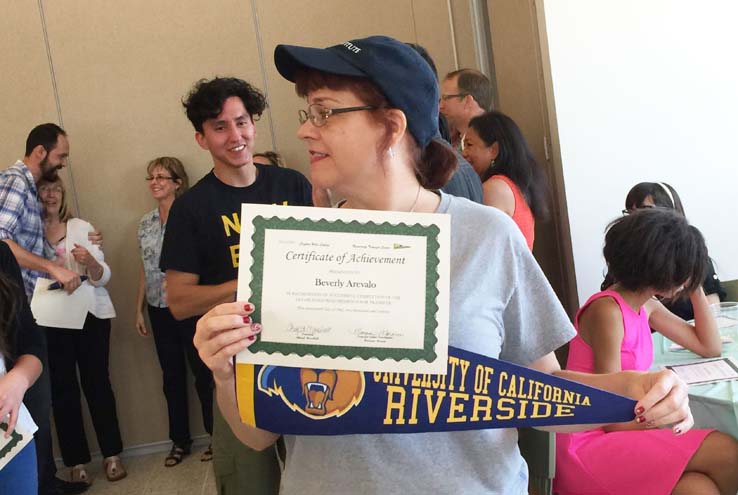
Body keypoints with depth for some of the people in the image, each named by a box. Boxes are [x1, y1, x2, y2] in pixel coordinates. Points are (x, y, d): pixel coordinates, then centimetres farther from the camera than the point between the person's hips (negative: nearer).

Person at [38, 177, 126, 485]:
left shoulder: (81, 227, 6)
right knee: (63, 388, 2)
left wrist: (90, 261, -19)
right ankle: (76, 461, 12)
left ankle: (111, 454, 13)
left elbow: (103, 276, 1)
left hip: (90, 314, 0)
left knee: (97, 382, 3)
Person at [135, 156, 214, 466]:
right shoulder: (146, 223, 10)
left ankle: (217, 437, 19)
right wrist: (139, 309, 14)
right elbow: (145, 270, 15)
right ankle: (180, 441, 25)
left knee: (203, 373, 4)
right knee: (172, 376, 13)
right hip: (159, 309, 6)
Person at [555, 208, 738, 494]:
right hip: (585, 448, -8)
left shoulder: (646, 305, 9)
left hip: (611, 437, 8)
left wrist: (695, 288, 12)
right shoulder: (607, 311, -19)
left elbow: (709, 347, 20)